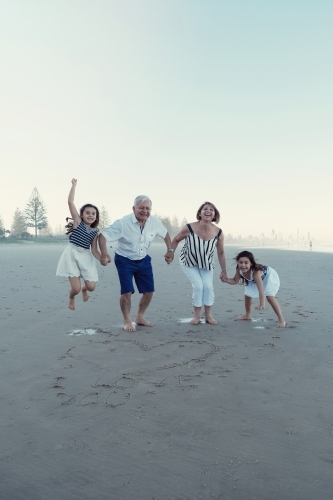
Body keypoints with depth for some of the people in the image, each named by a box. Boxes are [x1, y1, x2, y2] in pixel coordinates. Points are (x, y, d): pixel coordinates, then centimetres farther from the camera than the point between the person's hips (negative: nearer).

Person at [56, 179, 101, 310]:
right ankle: (71, 298, 29)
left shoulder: (95, 231, 4)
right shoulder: (78, 222, -4)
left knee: (91, 287, -2)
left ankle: (84, 289, 38)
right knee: (76, 288, -10)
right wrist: (74, 185, -9)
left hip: (86, 257, 4)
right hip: (72, 255, -3)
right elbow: (70, 202, -11)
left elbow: (94, 250, 3)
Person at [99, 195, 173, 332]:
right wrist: (104, 254, -40)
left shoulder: (155, 221, -12)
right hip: (125, 261, -5)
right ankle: (127, 321, 11)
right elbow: (103, 235, -24)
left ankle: (140, 317, 28)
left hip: (144, 260, 5)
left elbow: (165, 234, 7)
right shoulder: (123, 223, -26)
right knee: (127, 292, -10)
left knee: (149, 291, 6)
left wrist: (170, 251, -3)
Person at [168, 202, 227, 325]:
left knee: (208, 286, -8)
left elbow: (221, 253, -8)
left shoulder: (218, 233, -22)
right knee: (198, 286, -13)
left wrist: (224, 271, -1)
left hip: (206, 264, 2)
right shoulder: (188, 228, -29)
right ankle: (196, 315, 7)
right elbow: (176, 240, -10)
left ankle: (208, 315, 13)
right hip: (188, 262, -2)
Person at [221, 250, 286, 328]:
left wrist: (262, 304, -53)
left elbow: (261, 289, -47)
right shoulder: (239, 270, -27)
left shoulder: (255, 272, -45)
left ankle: (281, 320, -15)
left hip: (269, 276, -7)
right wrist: (226, 280, -31)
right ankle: (247, 315, 36)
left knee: (270, 297, -23)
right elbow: (235, 281, -11)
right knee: (247, 295, 12)